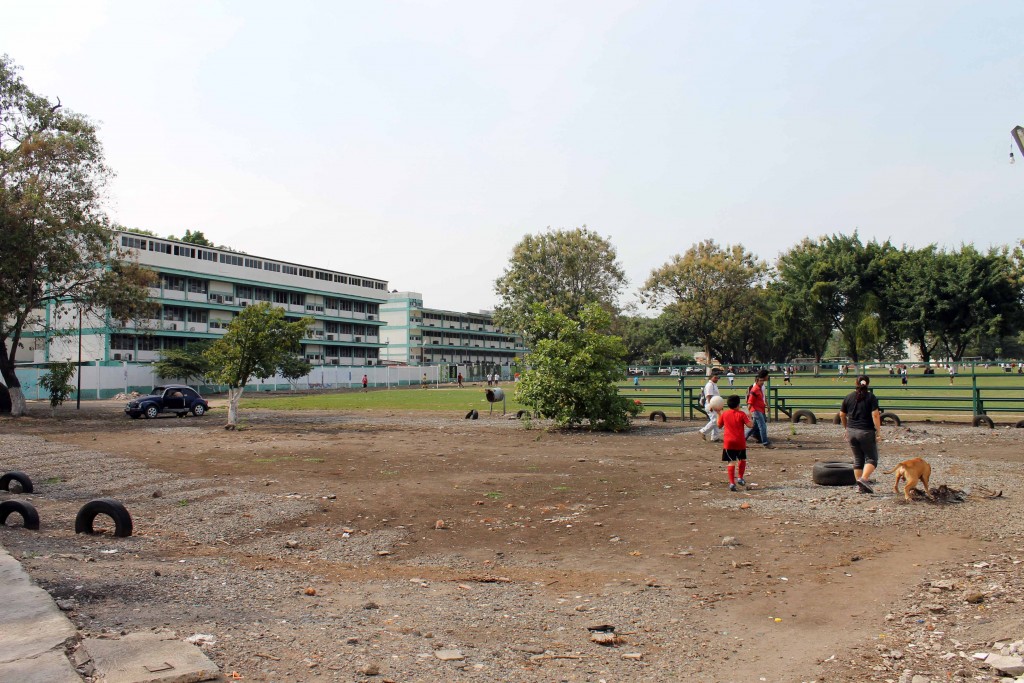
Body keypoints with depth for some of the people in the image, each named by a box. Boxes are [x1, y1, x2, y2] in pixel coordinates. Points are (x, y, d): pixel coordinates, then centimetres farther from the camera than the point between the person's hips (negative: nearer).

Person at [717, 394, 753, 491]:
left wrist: (718, 414, 21)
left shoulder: (724, 414, 2)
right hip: (740, 442, -1)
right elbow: (749, 425, -11)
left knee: (731, 462, -2)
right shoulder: (741, 414, -5)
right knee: (742, 459, 23)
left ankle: (732, 483, -10)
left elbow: (719, 425, 14)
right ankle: (740, 478, 20)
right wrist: (749, 417, 7)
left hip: (728, 442, 1)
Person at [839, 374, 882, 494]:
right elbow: (875, 415, -14)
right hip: (866, 432, -4)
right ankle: (863, 479, -16)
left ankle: (860, 486, 12)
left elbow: (842, 415, 12)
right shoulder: (871, 397, -6)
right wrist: (878, 431, -10)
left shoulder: (849, 397, 6)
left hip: (851, 431, 4)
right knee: (871, 458, 5)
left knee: (858, 459, 12)